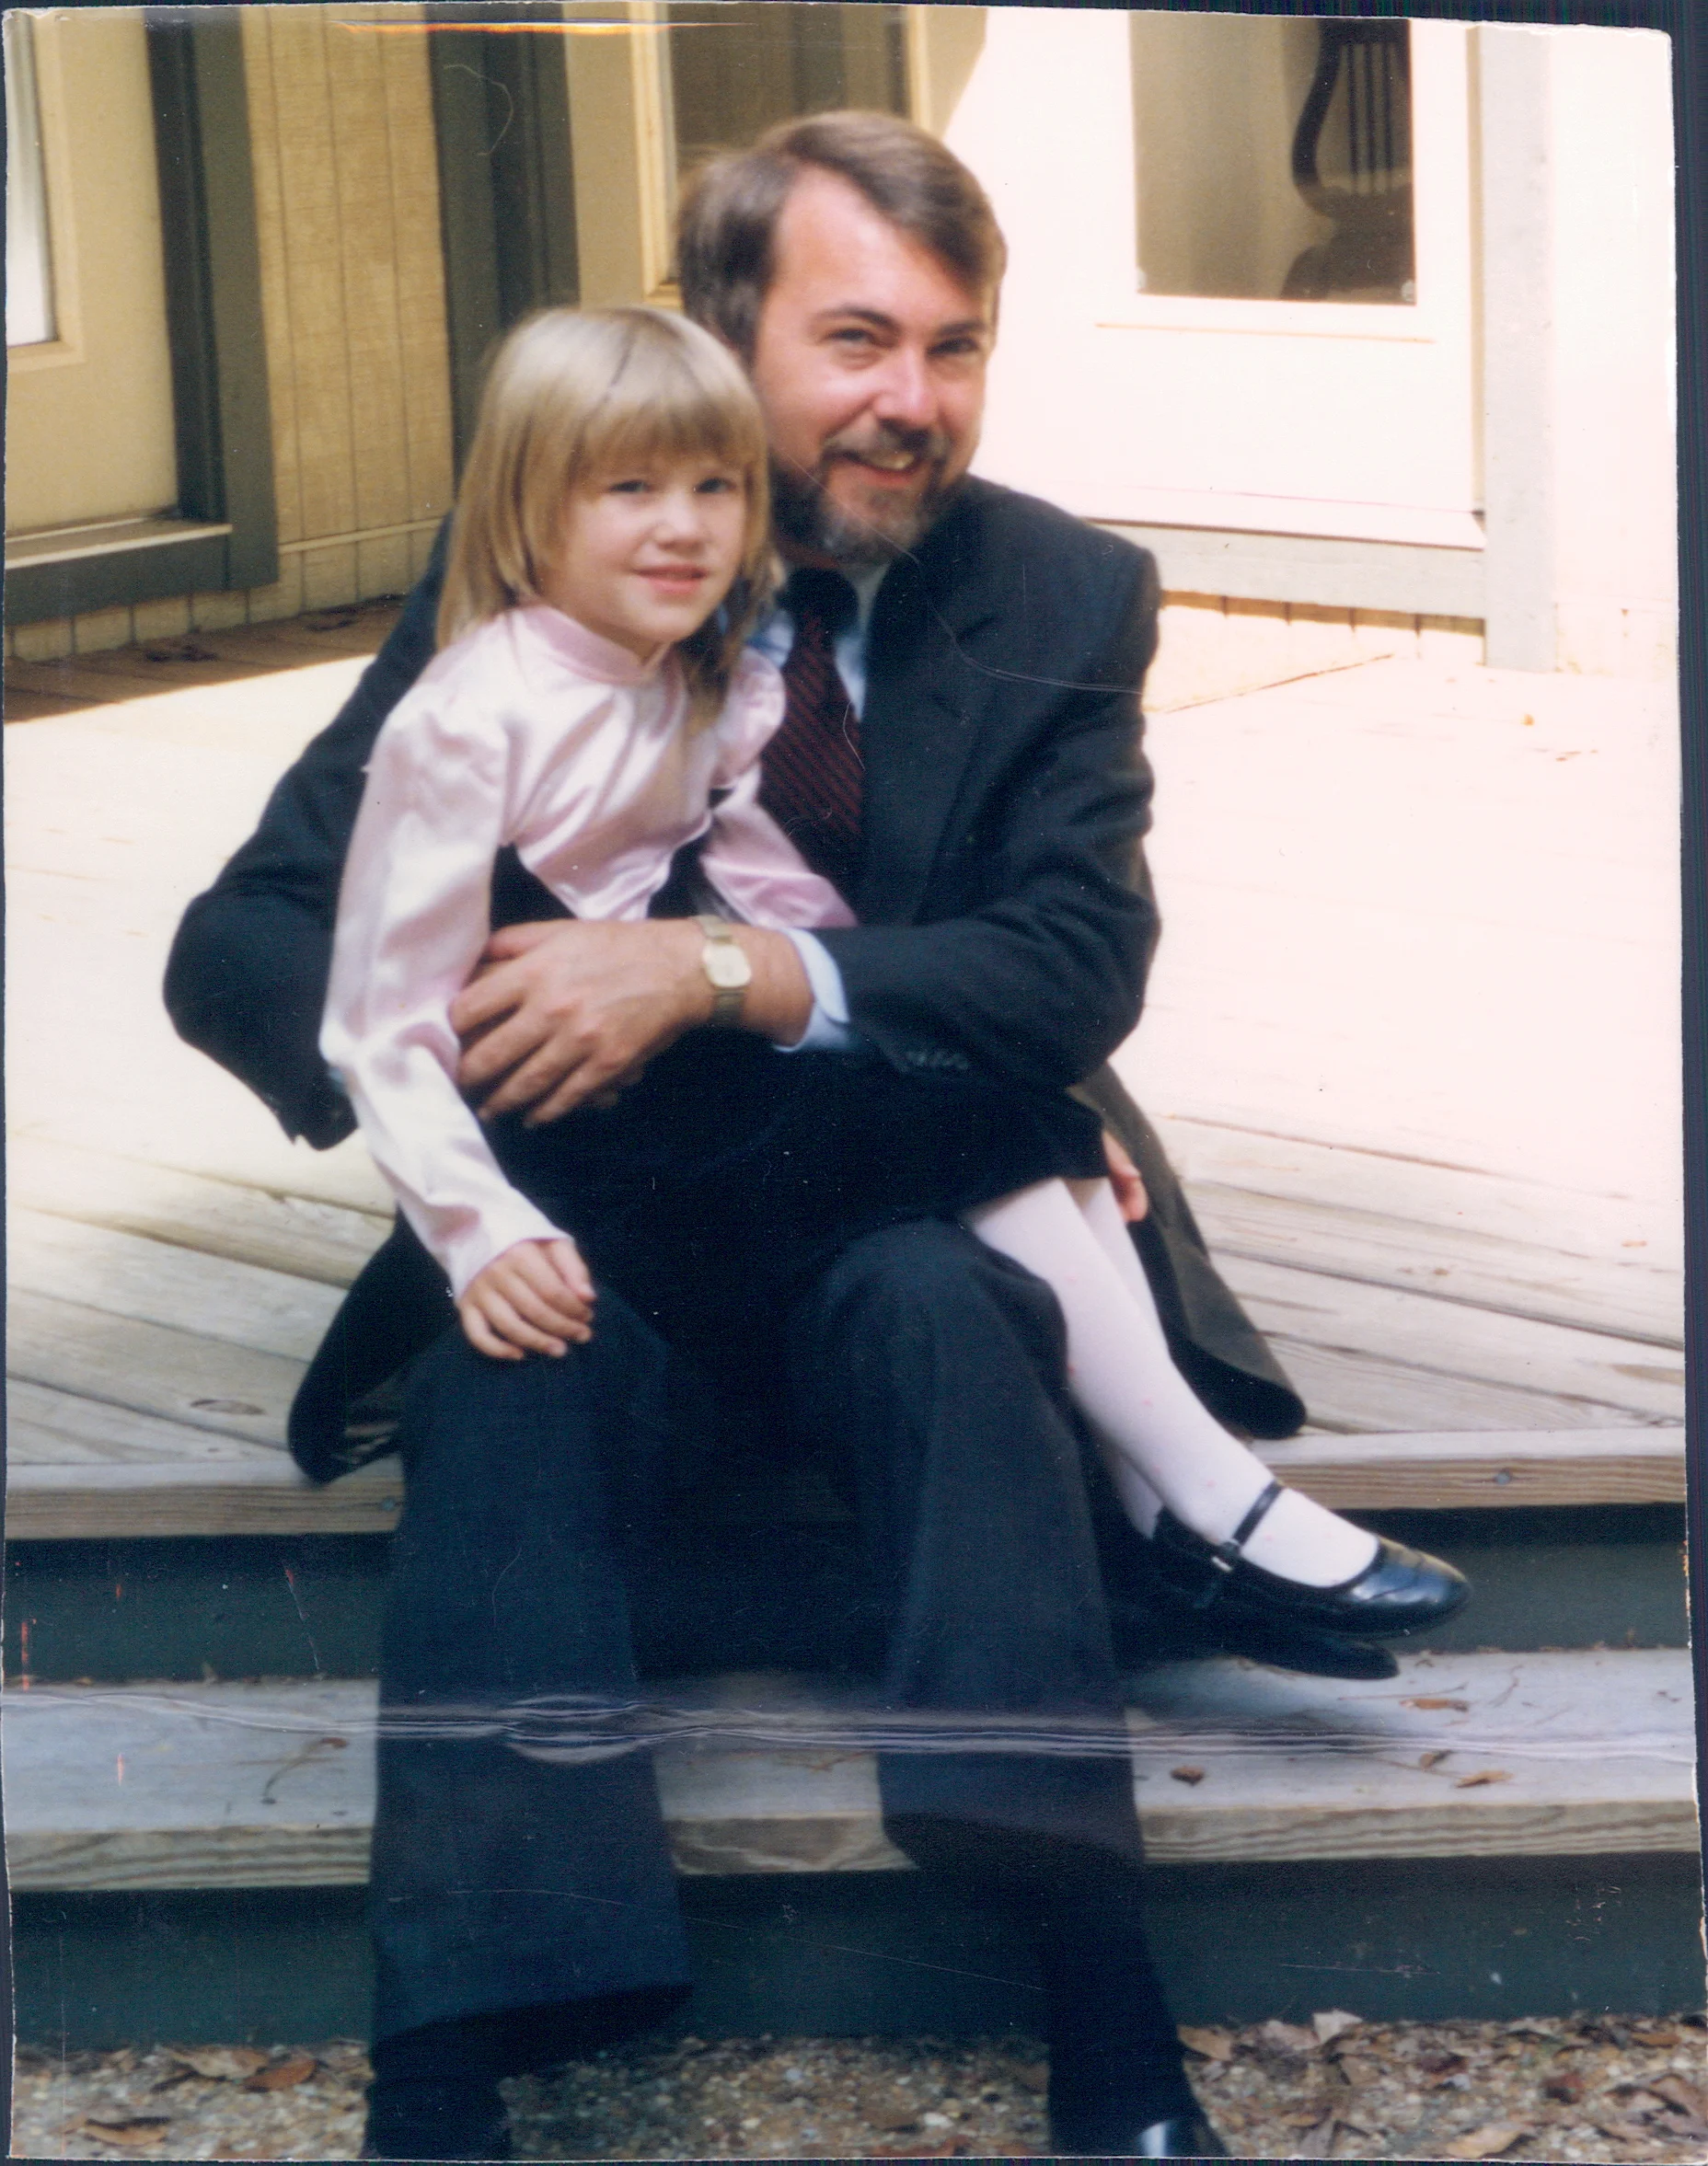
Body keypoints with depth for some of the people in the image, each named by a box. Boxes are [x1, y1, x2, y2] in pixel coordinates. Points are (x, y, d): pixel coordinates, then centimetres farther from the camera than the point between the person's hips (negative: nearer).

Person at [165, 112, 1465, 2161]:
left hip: (914, 1217, 0)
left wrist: (711, 972, -27)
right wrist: (430, 1031, -30)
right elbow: (237, 948, -5)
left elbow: (1076, 968, -13)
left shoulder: (1062, 599, 0)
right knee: (525, 1342, -32)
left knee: (934, 1302, -33)